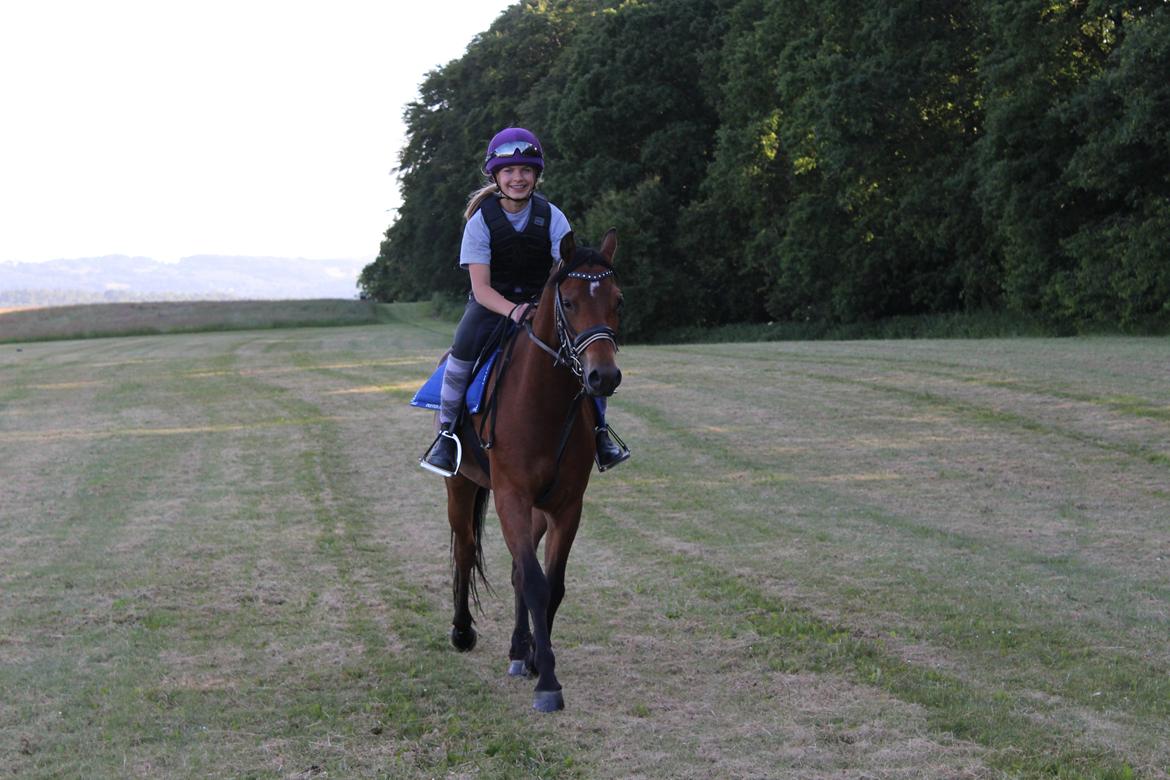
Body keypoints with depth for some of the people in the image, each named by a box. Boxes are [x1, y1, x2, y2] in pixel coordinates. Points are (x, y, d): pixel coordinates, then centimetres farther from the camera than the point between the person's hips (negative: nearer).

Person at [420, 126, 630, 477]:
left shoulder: (551, 217, -6)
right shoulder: (482, 220, -11)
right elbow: (481, 287, -17)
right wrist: (513, 311, -36)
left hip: (542, 301, 2)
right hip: (492, 303, -2)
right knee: (464, 346, -32)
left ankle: (599, 429, -5)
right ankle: (446, 433, -17)